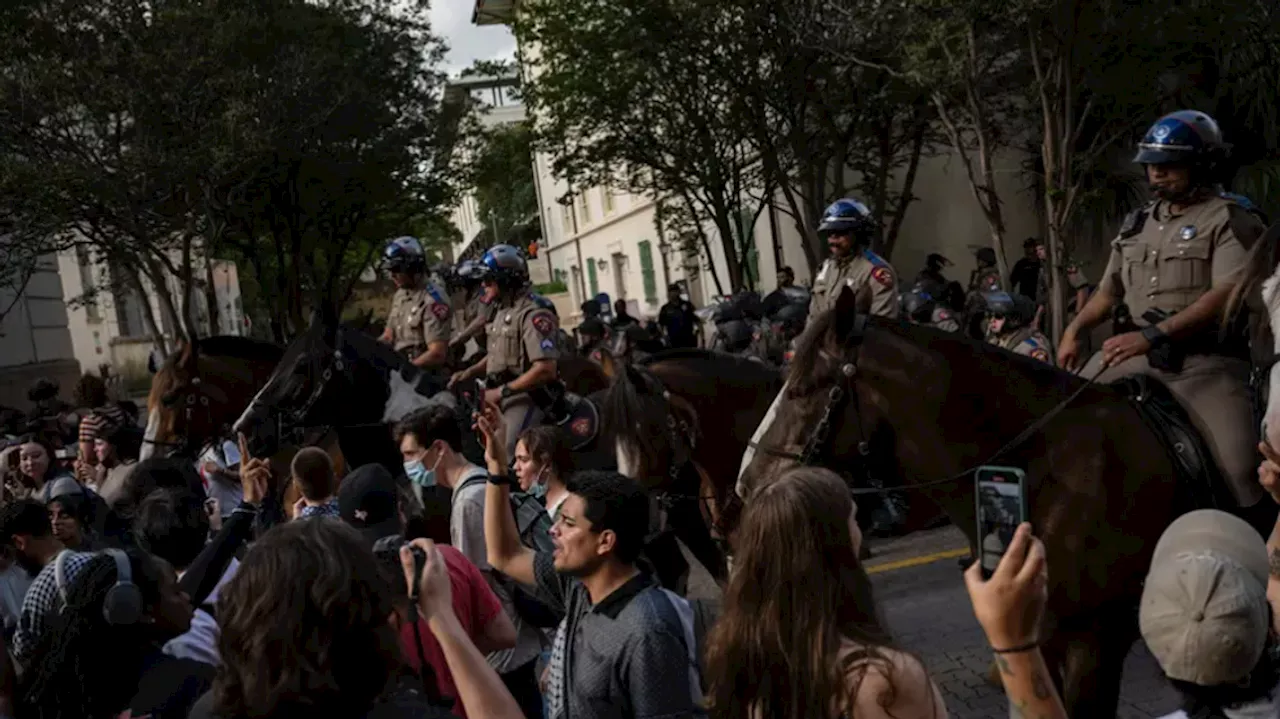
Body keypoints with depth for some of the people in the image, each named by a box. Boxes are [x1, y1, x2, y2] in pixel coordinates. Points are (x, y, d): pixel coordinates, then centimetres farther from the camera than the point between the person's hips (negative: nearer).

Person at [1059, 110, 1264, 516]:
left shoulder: (1229, 220, -5)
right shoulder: (1138, 225, 15)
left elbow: (1226, 296, -18)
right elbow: (1108, 292, 21)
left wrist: (1151, 336, -25)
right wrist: (1074, 331, 2)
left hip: (1206, 360, -6)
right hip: (1140, 354, 7)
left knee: (1243, 469, -20)